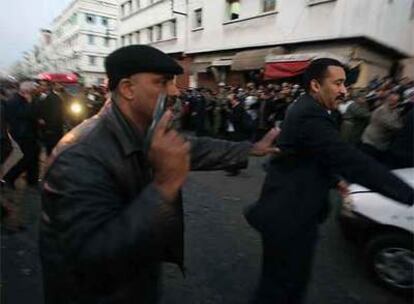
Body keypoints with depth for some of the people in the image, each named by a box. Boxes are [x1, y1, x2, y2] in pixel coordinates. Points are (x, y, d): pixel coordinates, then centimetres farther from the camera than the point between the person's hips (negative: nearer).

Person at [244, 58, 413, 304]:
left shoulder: (307, 109, 11)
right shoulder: (310, 115, -23)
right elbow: (352, 160, -28)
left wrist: (334, 179, 13)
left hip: (294, 210, 10)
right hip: (288, 216, -10)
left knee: (295, 279, 25)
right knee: (279, 284, 9)